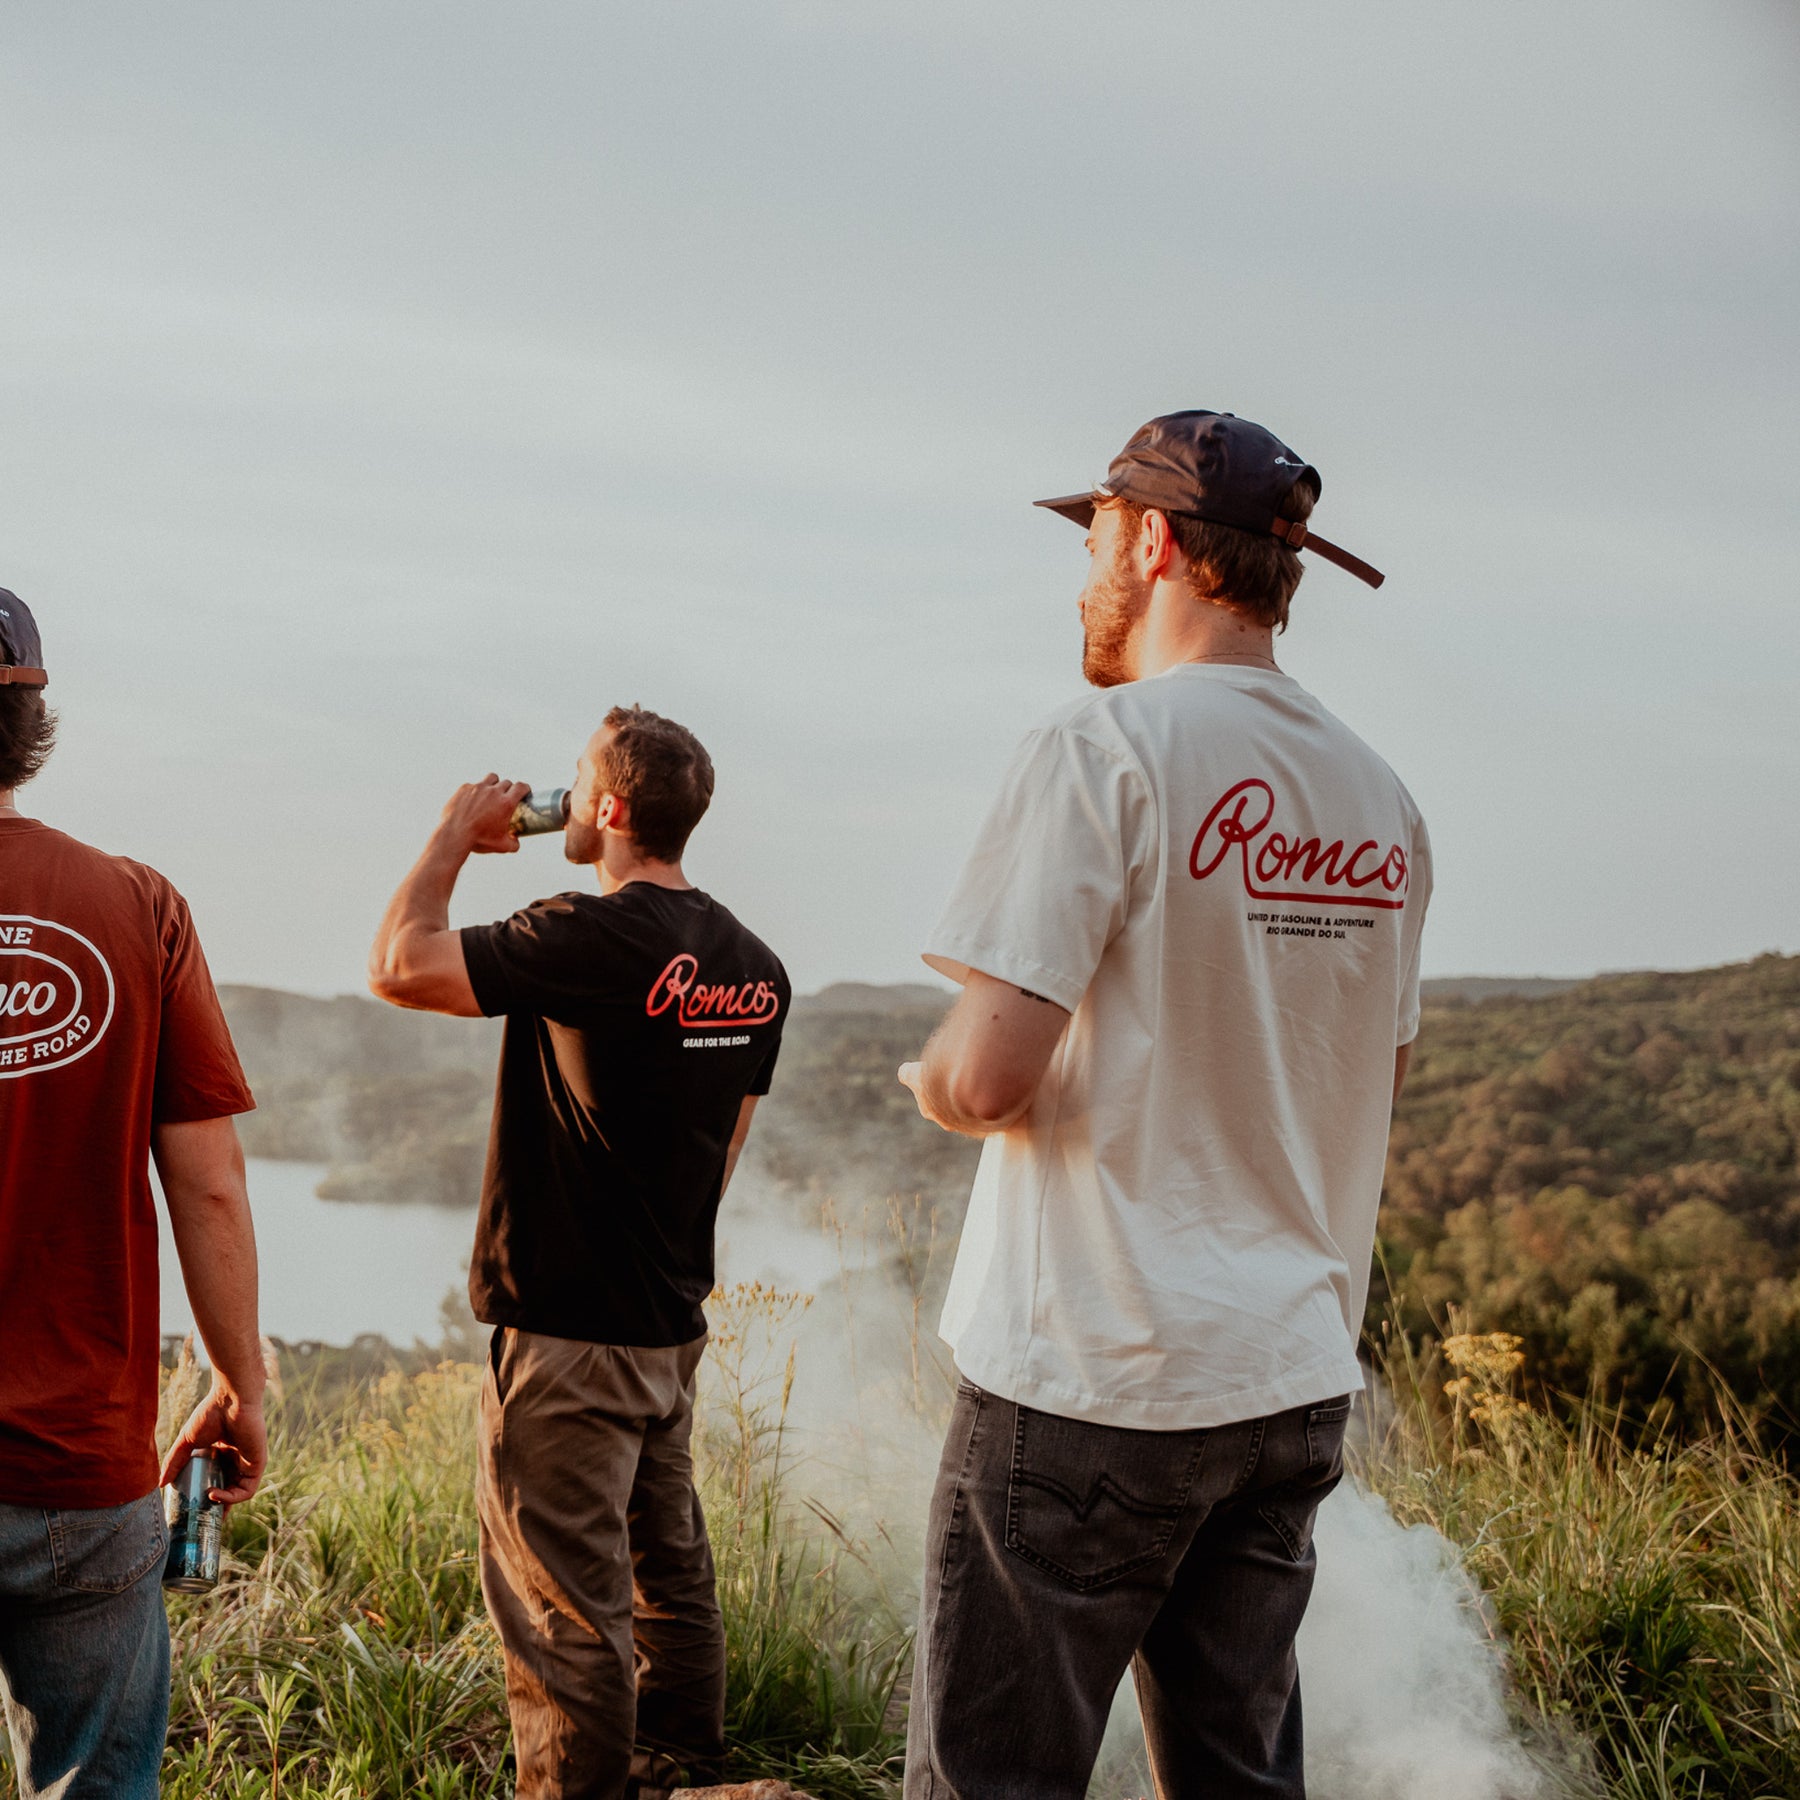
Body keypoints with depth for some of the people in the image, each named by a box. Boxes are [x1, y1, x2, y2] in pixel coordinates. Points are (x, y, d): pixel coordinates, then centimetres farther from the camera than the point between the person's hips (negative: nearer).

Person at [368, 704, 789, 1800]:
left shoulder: (594, 939, -20)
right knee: (670, 1576, 19)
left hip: (569, 1330, -8)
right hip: (674, 1325, 8)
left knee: (565, 1608, 0)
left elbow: (400, 966, -22)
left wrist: (456, 835, -8)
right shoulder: (755, 967, 6)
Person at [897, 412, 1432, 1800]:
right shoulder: (1382, 800, 8)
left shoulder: (1107, 749, -13)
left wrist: (928, 1078, 3)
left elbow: (988, 1076, -18)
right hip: (1298, 1375, 7)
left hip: (1092, 1378, -7)